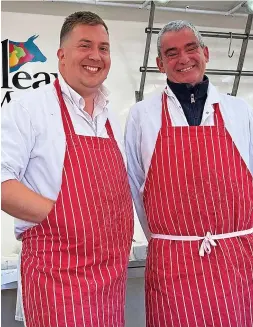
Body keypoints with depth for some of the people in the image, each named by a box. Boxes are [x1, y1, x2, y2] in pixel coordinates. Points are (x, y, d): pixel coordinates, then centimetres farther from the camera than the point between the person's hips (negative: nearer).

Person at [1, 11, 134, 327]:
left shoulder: (111, 120, 14)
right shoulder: (29, 108, -8)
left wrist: (119, 239, 7)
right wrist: (63, 216, -20)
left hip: (113, 275, 7)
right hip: (59, 276, -6)